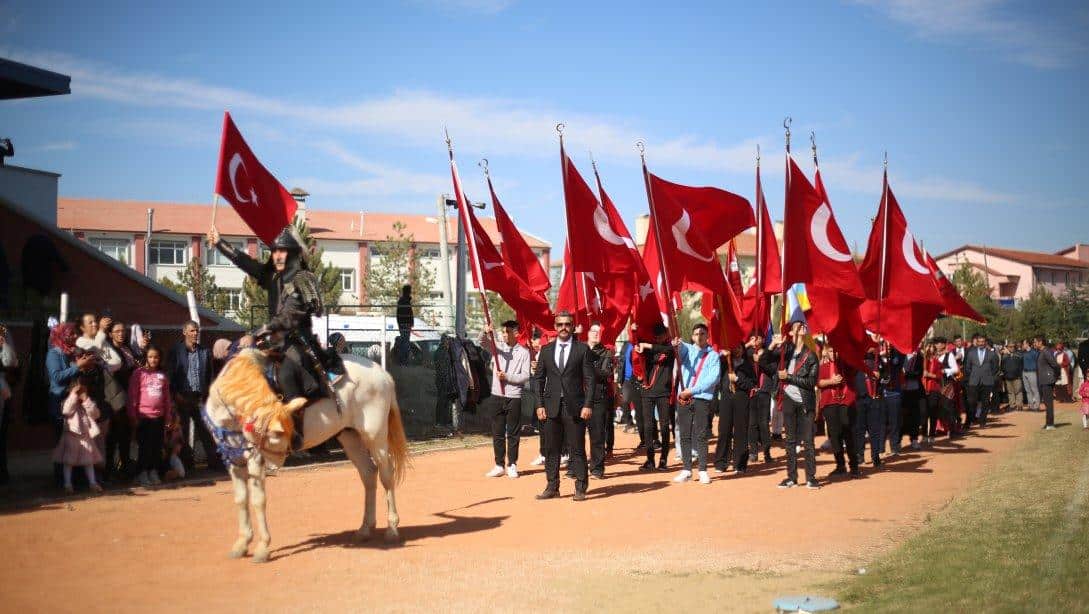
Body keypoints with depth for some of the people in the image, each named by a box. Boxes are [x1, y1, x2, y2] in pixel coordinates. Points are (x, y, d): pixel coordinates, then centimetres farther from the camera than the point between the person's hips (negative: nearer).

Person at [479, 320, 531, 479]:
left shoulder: (524, 352, -2)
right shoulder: (498, 346, 6)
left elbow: (525, 376, -7)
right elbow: (483, 343, -9)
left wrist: (507, 377, -16)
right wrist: (486, 333, -29)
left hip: (514, 397, -3)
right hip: (497, 395, 3)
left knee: (513, 433, 4)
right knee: (497, 432, 8)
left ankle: (512, 465, 13)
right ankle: (499, 465, 15)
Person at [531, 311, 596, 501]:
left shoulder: (583, 349, 1)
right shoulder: (546, 350, 10)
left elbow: (590, 379, -1)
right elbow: (538, 379, 10)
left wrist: (588, 405, -10)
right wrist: (540, 405, 1)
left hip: (575, 407, -3)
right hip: (551, 407, 3)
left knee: (577, 449, 0)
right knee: (551, 449, 6)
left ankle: (580, 488, 6)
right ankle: (552, 487, 13)